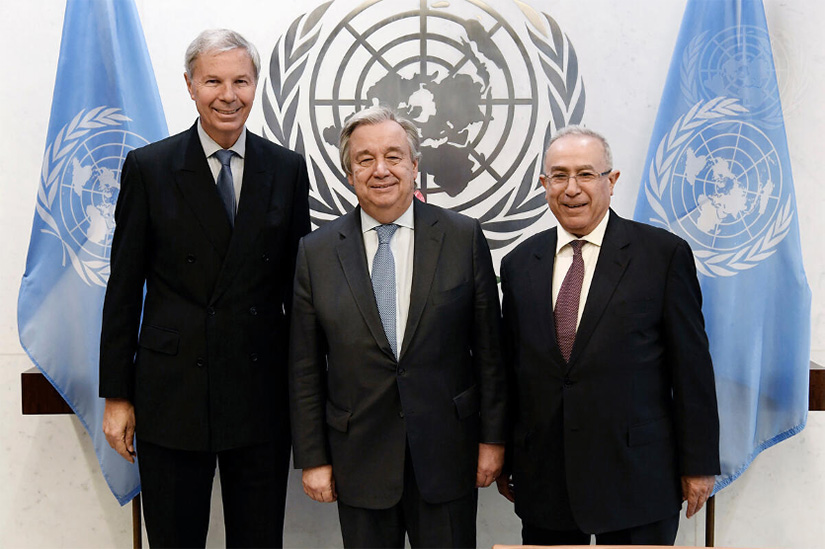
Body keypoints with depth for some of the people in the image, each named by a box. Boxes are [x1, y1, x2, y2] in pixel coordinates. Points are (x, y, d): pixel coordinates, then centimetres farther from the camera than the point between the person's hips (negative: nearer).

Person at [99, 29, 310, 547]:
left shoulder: (288, 169, 3)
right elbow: (124, 287, 1)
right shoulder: (148, 168, -1)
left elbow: (298, 282, 7)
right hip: (172, 393, -1)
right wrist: (117, 394, 0)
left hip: (262, 393, 2)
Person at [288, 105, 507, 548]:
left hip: (446, 456, 0)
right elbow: (305, 369, 2)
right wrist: (312, 458, 1)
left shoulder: (463, 238, -3)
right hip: (359, 459, 1)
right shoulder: (316, 252, -1)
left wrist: (492, 437, 0)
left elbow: (489, 349, 0)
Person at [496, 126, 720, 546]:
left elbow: (692, 366, -4)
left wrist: (699, 462, -3)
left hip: (636, 477, -3)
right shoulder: (519, 263, 6)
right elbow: (510, 366, 8)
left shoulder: (664, 253, -4)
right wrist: (502, 458, 10)